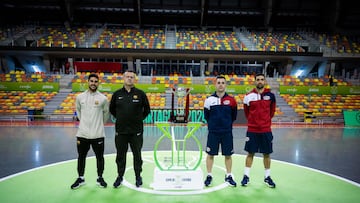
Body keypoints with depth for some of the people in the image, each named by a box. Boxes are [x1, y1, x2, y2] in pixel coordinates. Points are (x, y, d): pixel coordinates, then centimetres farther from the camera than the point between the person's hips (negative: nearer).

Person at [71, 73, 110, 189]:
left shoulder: (103, 98, -5)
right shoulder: (80, 97, 1)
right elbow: (78, 111, 16)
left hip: (98, 135, -2)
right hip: (82, 134, 2)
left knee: (99, 157, 10)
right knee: (81, 157, 14)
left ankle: (100, 178, 27)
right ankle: (80, 178, 31)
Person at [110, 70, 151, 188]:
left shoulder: (140, 93, -2)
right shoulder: (117, 94, 2)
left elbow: (147, 109, 8)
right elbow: (112, 109, 15)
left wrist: (140, 119, 5)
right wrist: (120, 118, 10)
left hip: (136, 131, -1)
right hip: (120, 131, 2)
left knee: (137, 155, 10)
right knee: (120, 156, 13)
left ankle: (138, 177, 27)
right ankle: (120, 176, 31)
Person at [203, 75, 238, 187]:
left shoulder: (231, 100, -1)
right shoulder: (209, 99, -2)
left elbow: (234, 116, 11)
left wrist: (227, 124, 11)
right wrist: (213, 124, 10)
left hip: (227, 132, 1)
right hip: (213, 132, 0)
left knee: (228, 155, 9)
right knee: (210, 154, 6)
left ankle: (228, 176, 26)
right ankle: (209, 176, 21)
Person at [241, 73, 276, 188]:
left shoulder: (270, 95, 0)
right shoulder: (249, 96, -2)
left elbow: (272, 111, 14)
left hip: (266, 130, 1)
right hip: (252, 130, -1)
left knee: (267, 153, 9)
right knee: (250, 153, 6)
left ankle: (267, 177, 25)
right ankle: (246, 176, 18)